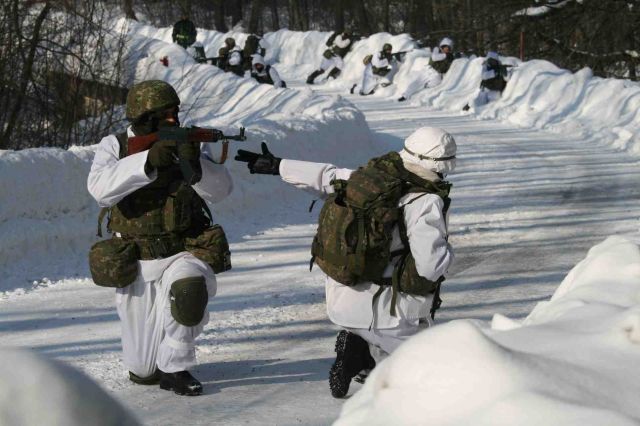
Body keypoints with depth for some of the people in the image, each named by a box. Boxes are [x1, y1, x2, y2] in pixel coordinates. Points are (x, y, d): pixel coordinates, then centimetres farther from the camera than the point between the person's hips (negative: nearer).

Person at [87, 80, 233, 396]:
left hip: (183, 255, 0)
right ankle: (151, 366, 44)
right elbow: (101, 189, -24)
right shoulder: (114, 146, -4)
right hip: (137, 266, 0)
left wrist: (195, 165, -31)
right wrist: (147, 161, -34)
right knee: (142, 371, 4)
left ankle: (174, 369, -15)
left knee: (188, 285, -37)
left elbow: (221, 189, -12)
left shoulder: (186, 144, 0)